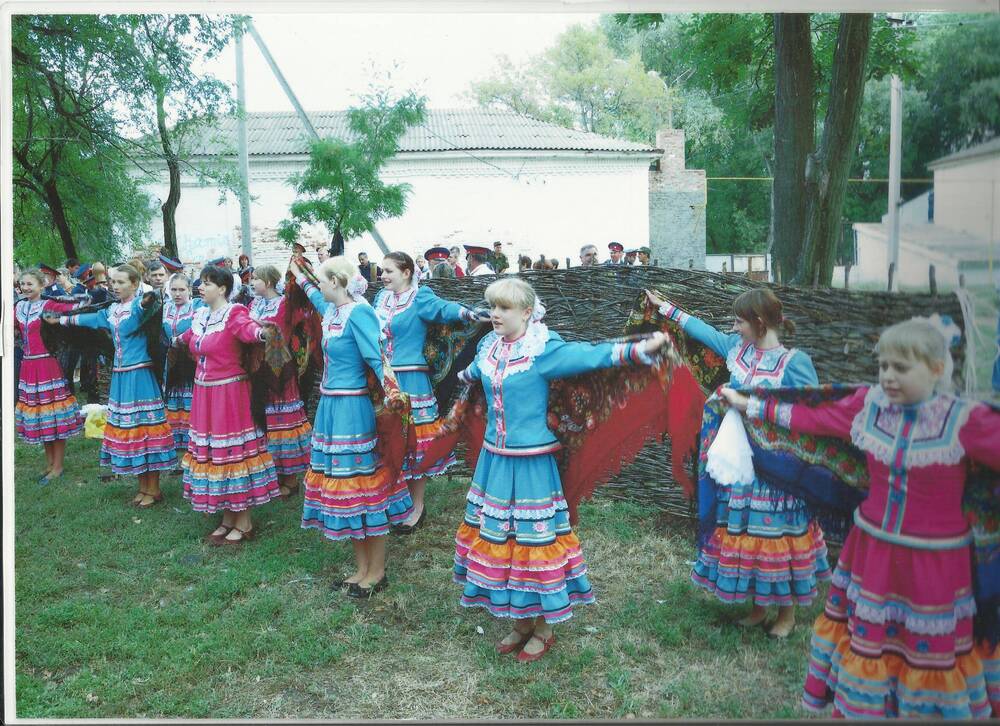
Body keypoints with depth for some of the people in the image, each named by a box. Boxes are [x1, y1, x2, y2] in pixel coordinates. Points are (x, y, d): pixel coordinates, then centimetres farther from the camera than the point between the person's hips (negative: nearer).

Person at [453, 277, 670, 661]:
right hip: (494, 459, 7)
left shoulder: (544, 350, -13)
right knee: (498, 537, 11)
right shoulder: (488, 347, 7)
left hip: (530, 464, -6)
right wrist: (461, 376, 49)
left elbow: (592, 355, -21)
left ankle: (543, 629, 22)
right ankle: (521, 623, 29)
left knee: (532, 538, 2)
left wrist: (640, 349, -32)